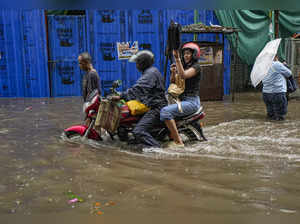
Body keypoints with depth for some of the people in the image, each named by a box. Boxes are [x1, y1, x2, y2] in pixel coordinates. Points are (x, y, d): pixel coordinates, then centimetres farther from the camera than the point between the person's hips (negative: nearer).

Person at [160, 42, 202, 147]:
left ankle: (178, 141, -23)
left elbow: (183, 75, -27)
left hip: (191, 101, -10)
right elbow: (173, 82, 17)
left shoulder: (196, 66, -8)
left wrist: (177, 59, -30)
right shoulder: (184, 66, 18)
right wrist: (173, 72, -2)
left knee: (166, 111, -27)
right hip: (182, 99, 10)